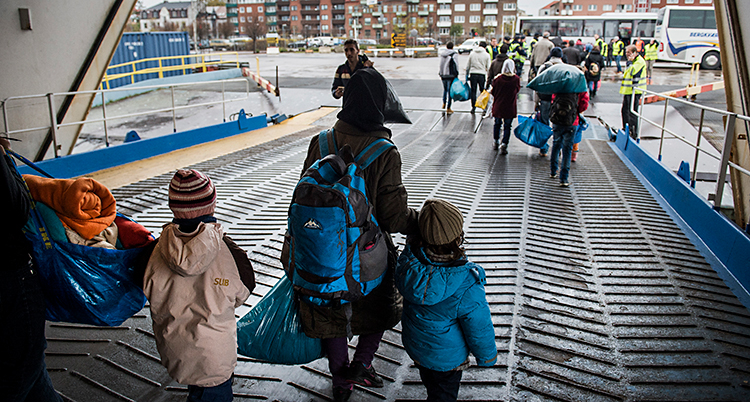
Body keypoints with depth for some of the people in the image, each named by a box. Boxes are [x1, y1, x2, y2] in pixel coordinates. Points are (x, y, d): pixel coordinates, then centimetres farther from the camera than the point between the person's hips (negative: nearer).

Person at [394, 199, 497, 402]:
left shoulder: (409, 260, -26)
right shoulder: (466, 287, -37)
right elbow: (479, 328, -20)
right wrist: (487, 358, -2)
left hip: (413, 343, 5)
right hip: (445, 357, -5)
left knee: (430, 381, 33)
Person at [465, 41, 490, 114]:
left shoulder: (472, 53, 7)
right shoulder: (486, 55, 1)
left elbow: (468, 66, 10)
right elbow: (488, 67, 1)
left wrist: (467, 75, 18)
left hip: (473, 74, 2)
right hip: (482, 74, -1)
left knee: (473, 91, 7)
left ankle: (473, 107, 8)